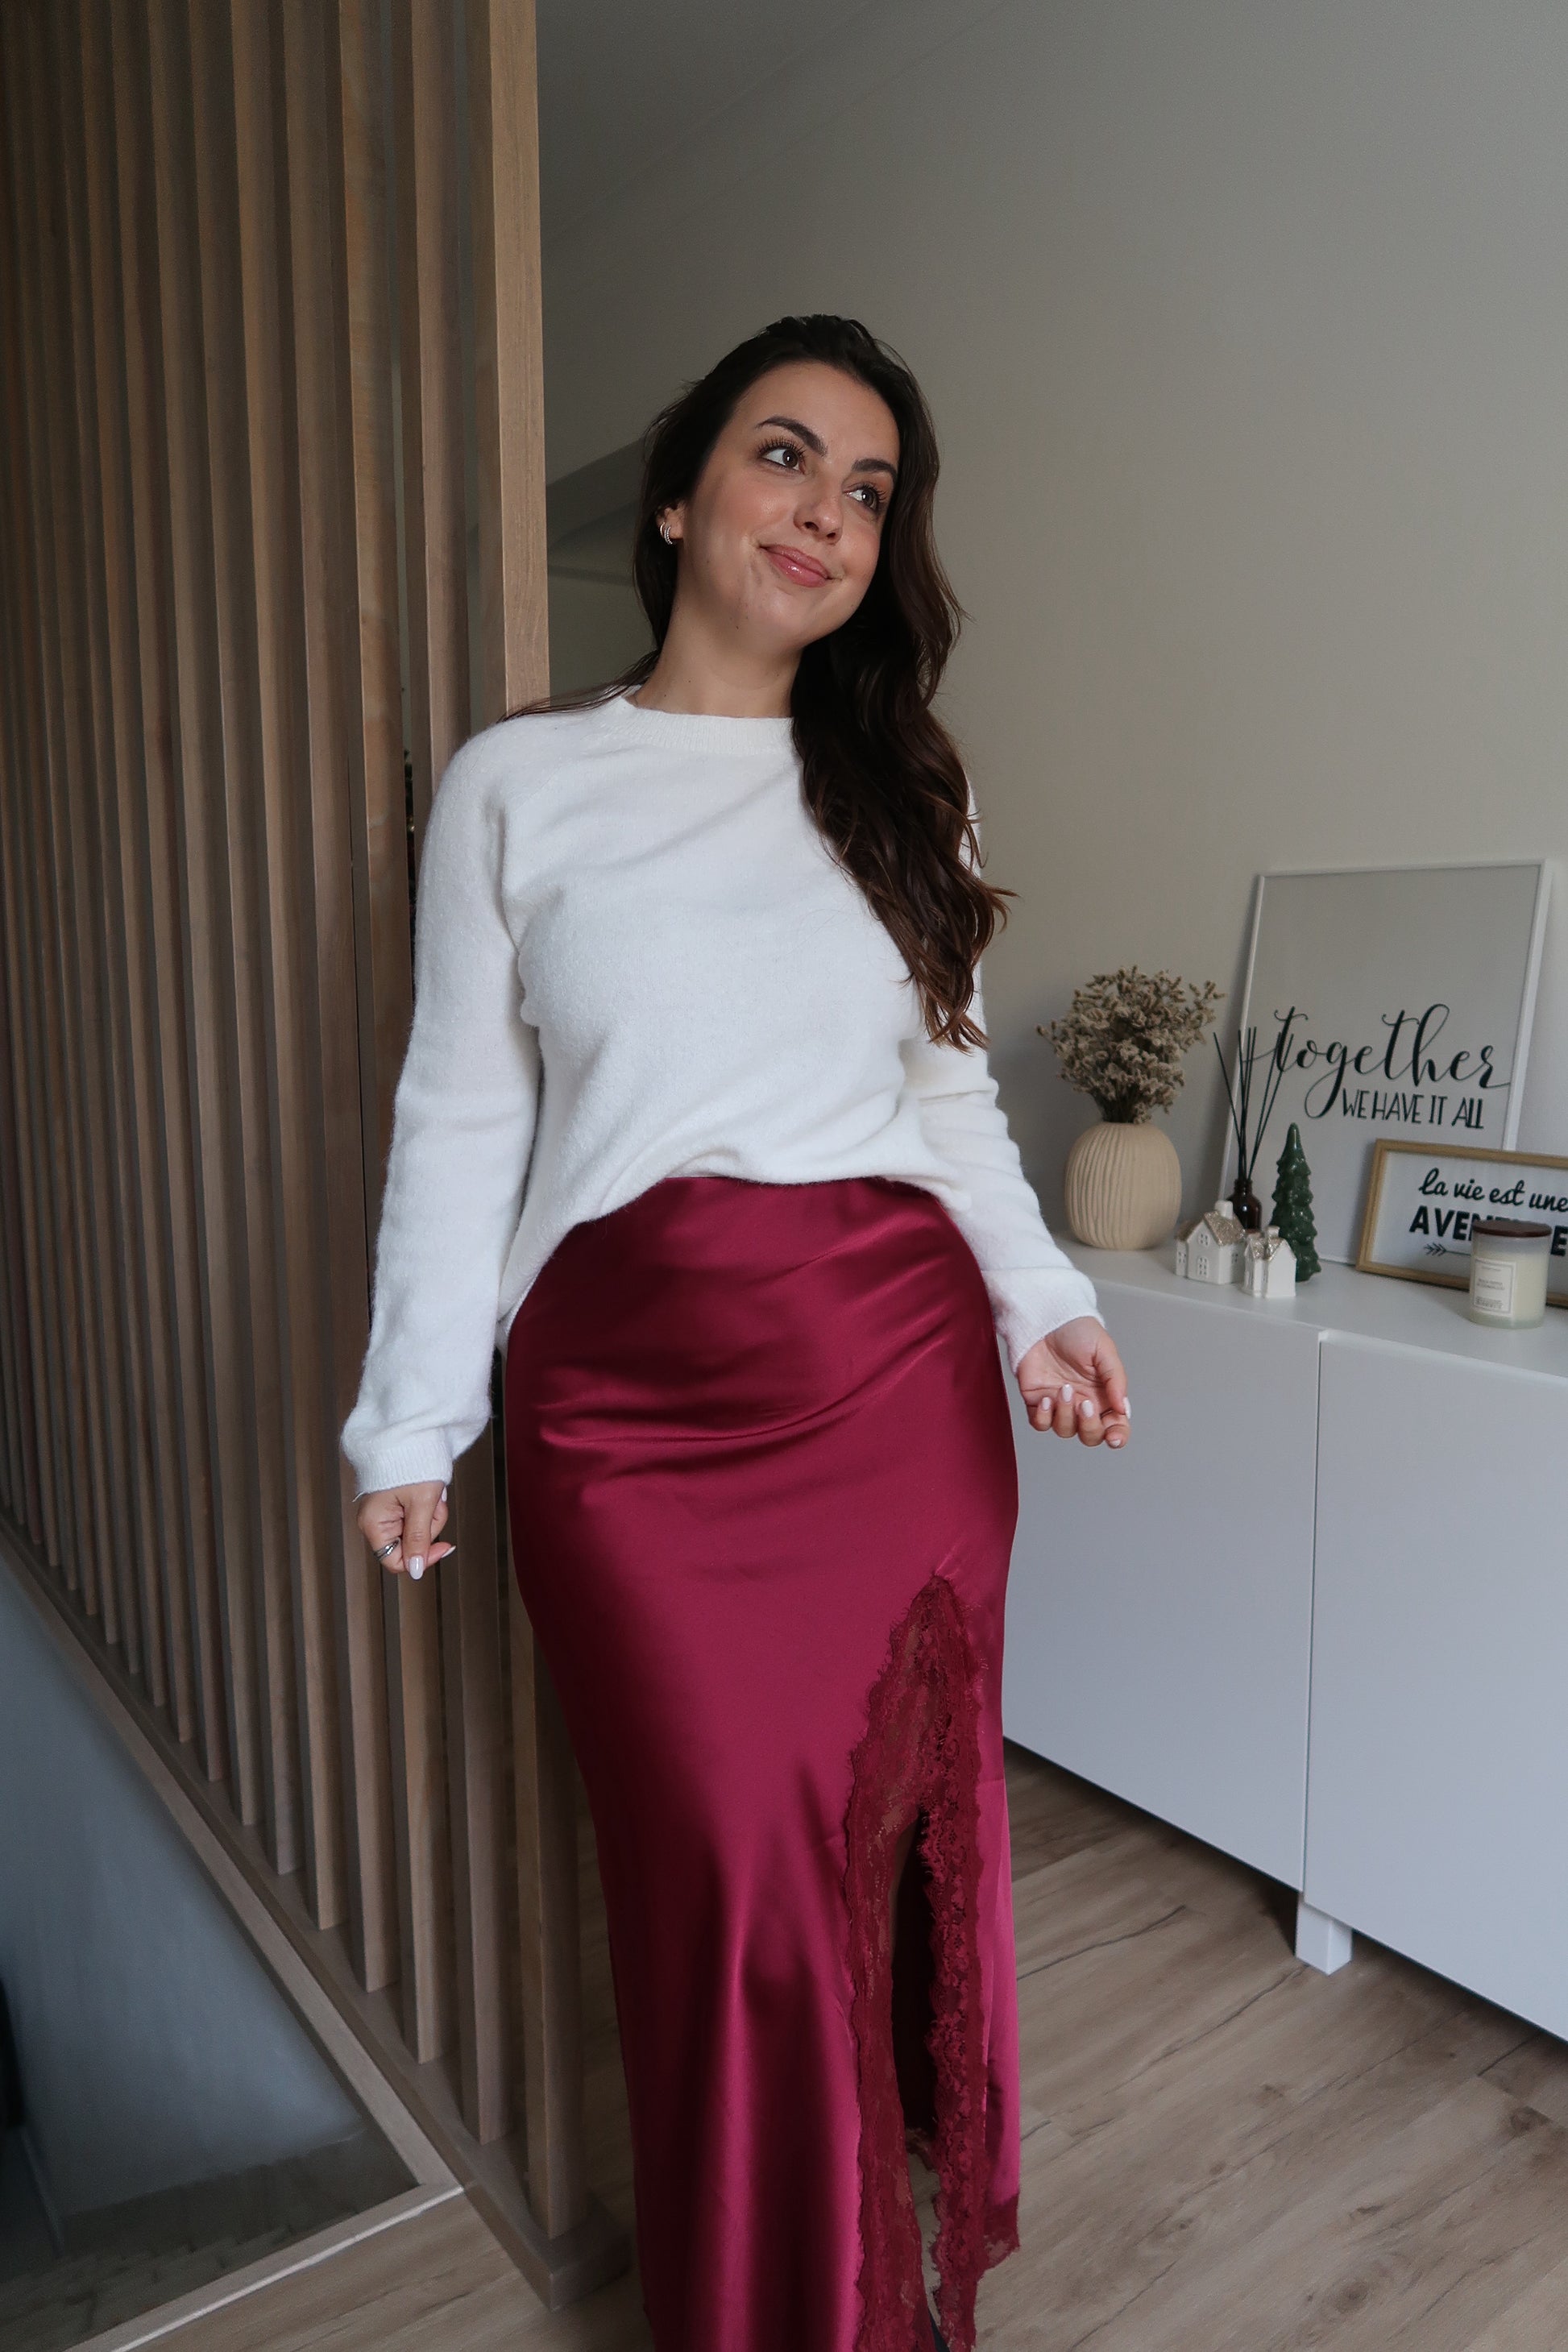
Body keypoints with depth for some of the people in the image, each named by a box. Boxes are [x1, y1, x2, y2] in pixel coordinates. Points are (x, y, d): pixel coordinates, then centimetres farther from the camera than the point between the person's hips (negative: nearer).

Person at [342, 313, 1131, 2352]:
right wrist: (409, 1424, 2)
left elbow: (953, 1084, 15)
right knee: (733, 1862, 1)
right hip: (633, 1395, -2)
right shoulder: (516, 784, 4)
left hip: (901, 1374, 3)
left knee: (901, 1822, 11)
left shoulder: (902, 791, 12)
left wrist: (1042, 1300, 0)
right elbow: (460, 1116, 4)